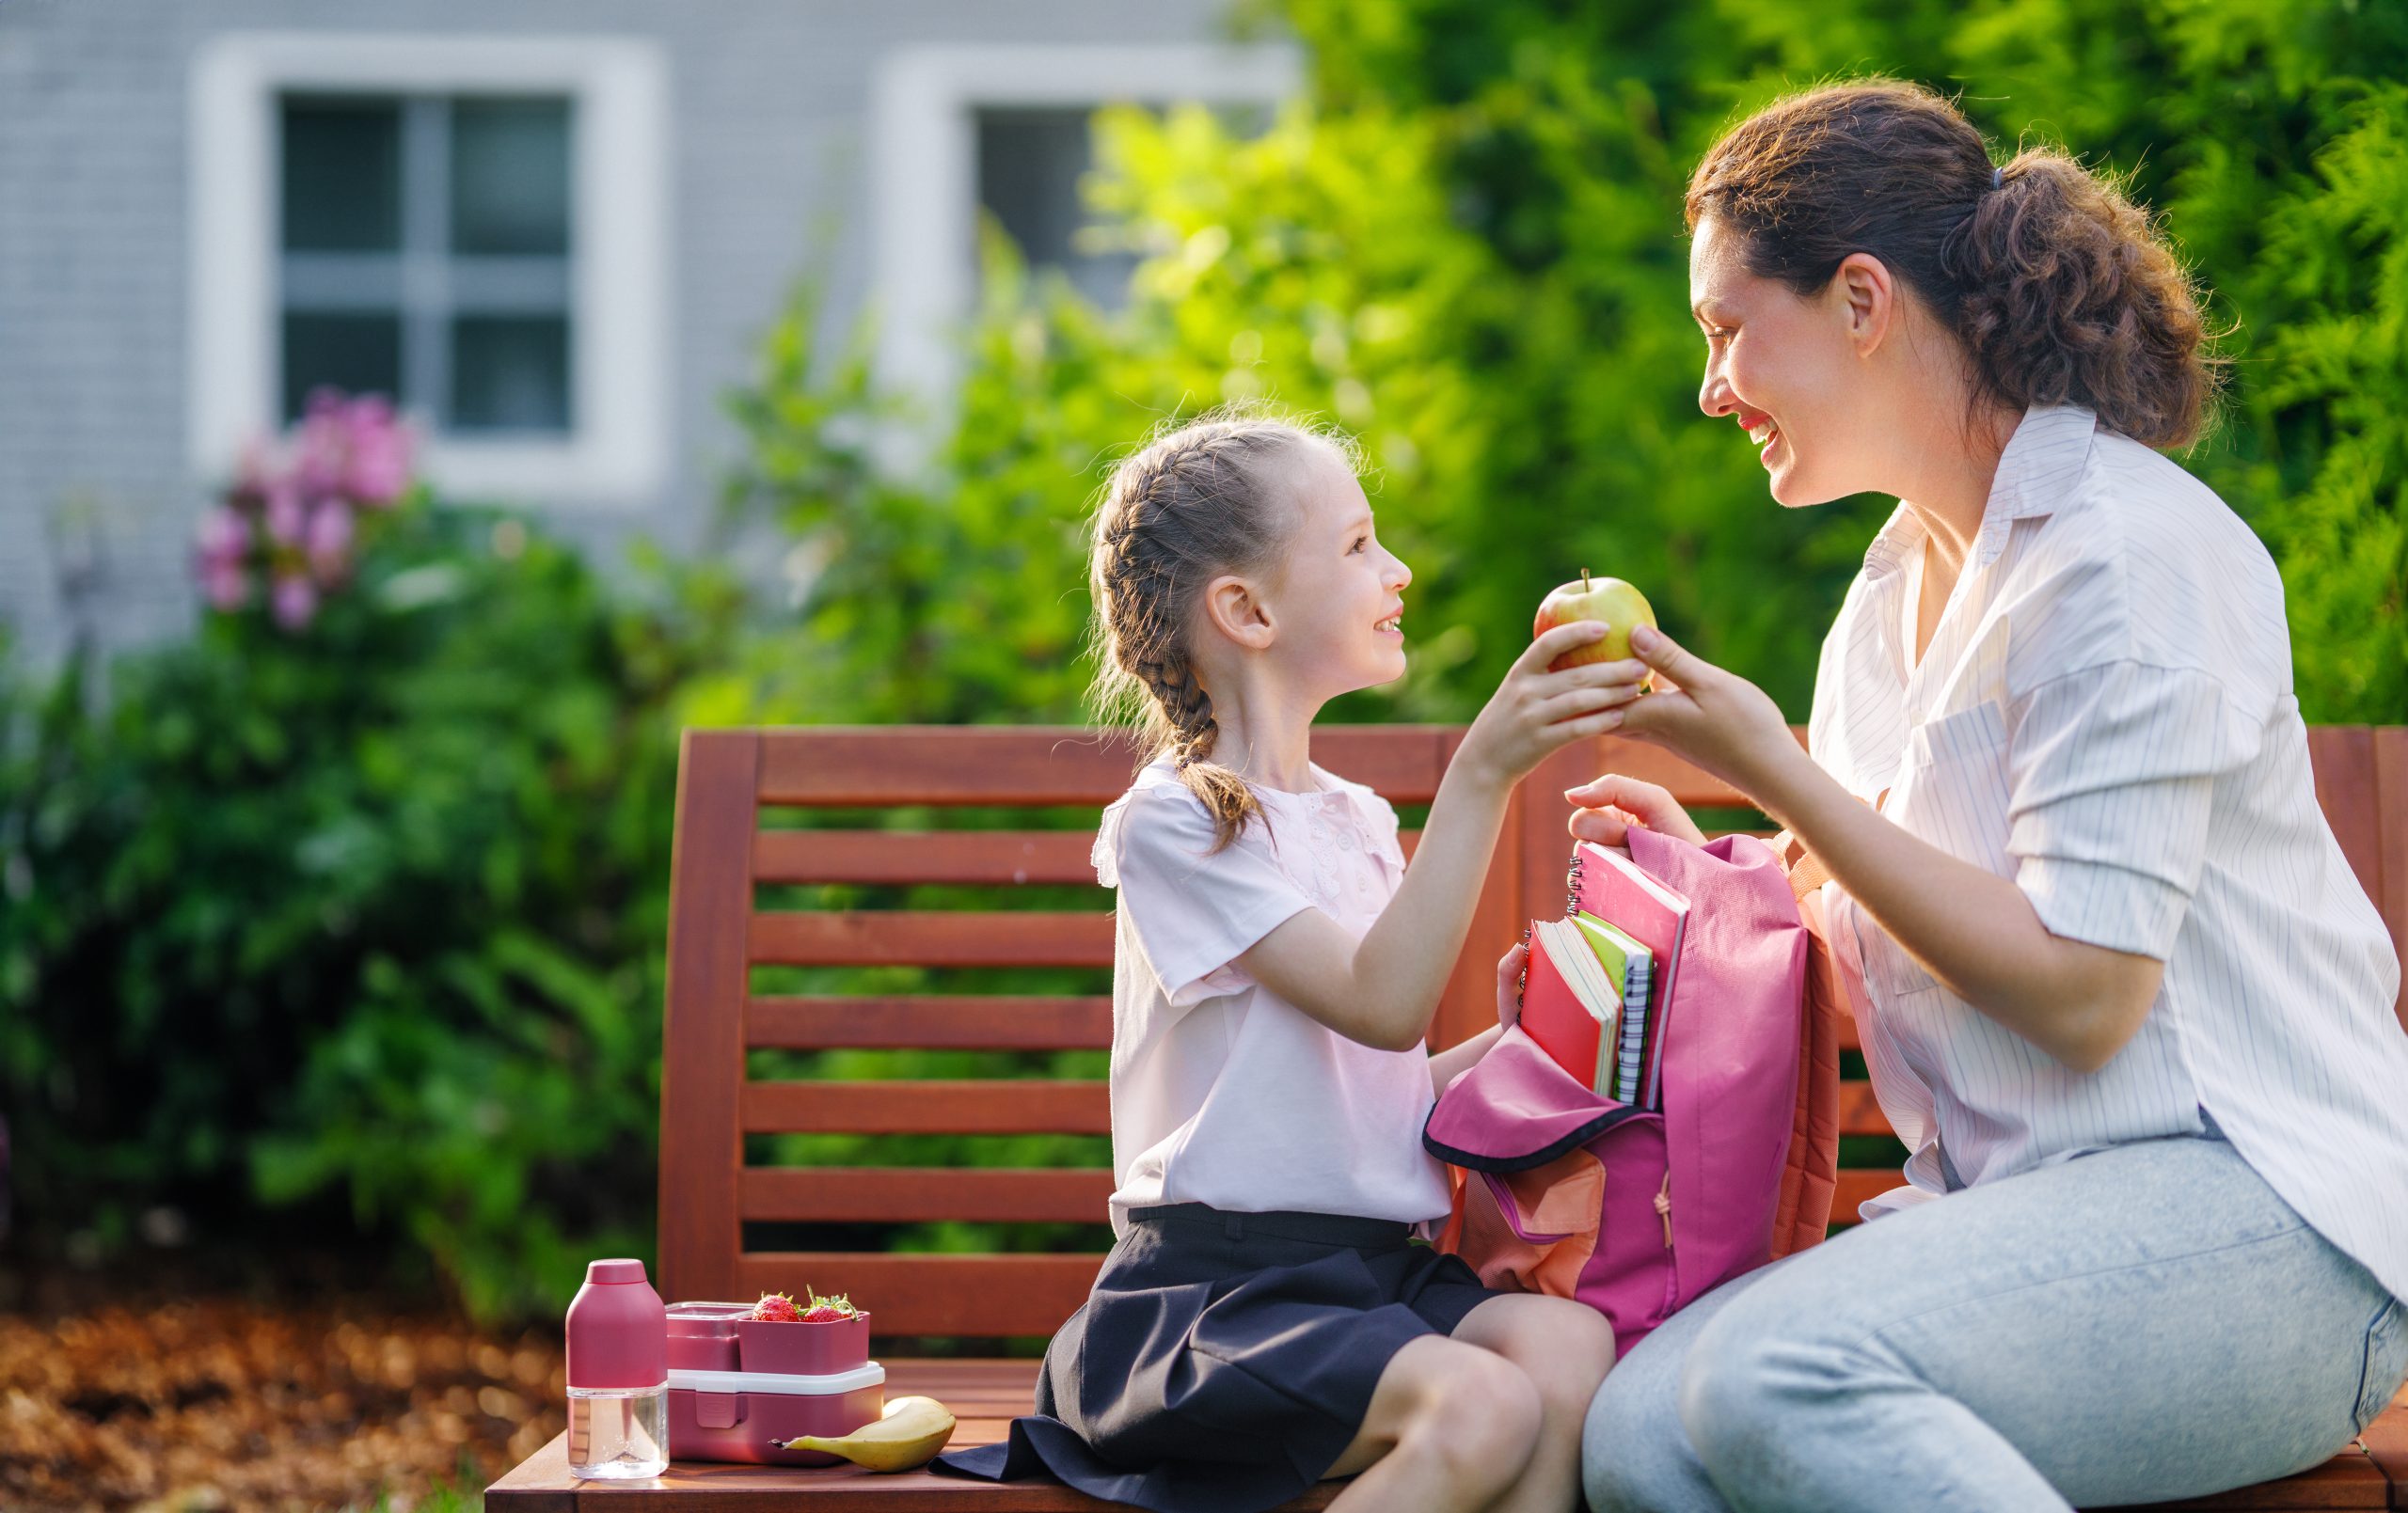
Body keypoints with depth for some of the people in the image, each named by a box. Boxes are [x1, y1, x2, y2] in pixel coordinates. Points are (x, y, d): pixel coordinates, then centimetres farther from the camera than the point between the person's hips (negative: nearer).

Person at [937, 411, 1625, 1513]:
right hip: (1215, 1287, -7)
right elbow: (1380, 1003, -18)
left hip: (1377, 1273, 7)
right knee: (1483, 1405, -31)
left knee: (1569, 1344, -25)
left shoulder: (1357, 821, 20)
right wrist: (1481, 773, -21)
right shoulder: (1174, 823, -6)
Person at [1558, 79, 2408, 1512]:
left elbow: (2080, 994, -16)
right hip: (2019, 1205, 7)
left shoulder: (2125, 548, -10)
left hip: (2249, 1200, -7)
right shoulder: (1897, 589, 17)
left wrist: (1775, 771, -12)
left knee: (1780, 1377, -33)